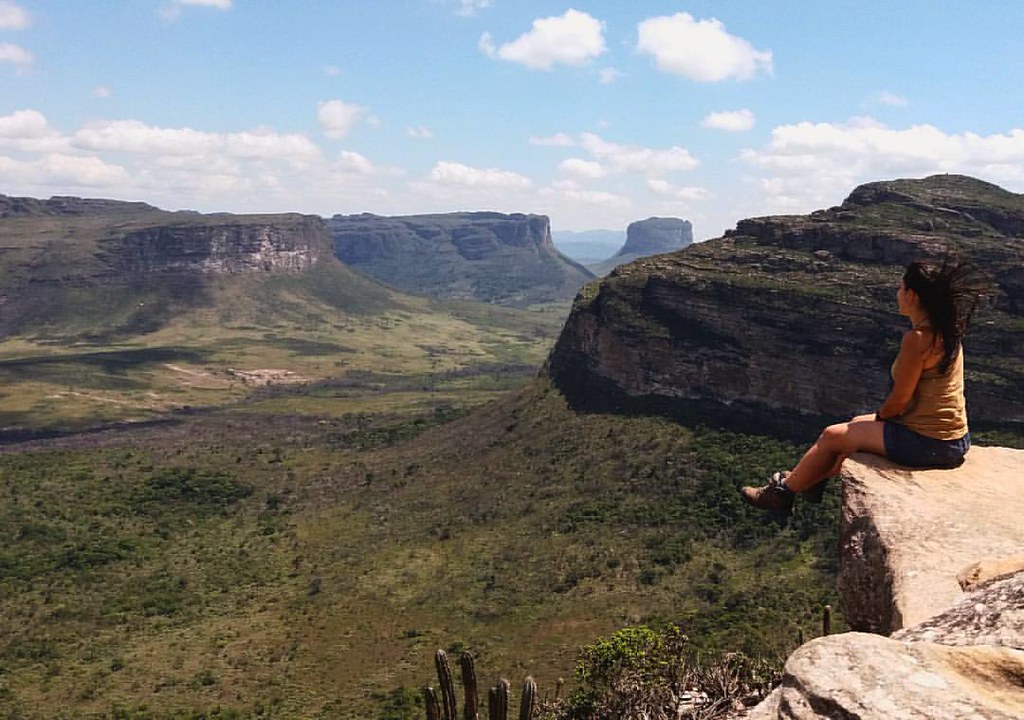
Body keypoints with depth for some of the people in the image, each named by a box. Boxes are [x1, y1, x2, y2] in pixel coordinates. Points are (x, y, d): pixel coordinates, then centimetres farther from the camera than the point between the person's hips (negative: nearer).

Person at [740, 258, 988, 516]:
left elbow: (899, 400, -18)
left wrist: (879, 417, 2)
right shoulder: (945, 330, 5)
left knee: (832, 436, 7)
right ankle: (814, 480, 41)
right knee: (856, 424, 27)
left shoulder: (917, 339, -23)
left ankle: (784, 491, 24)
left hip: (928, 443, -9)